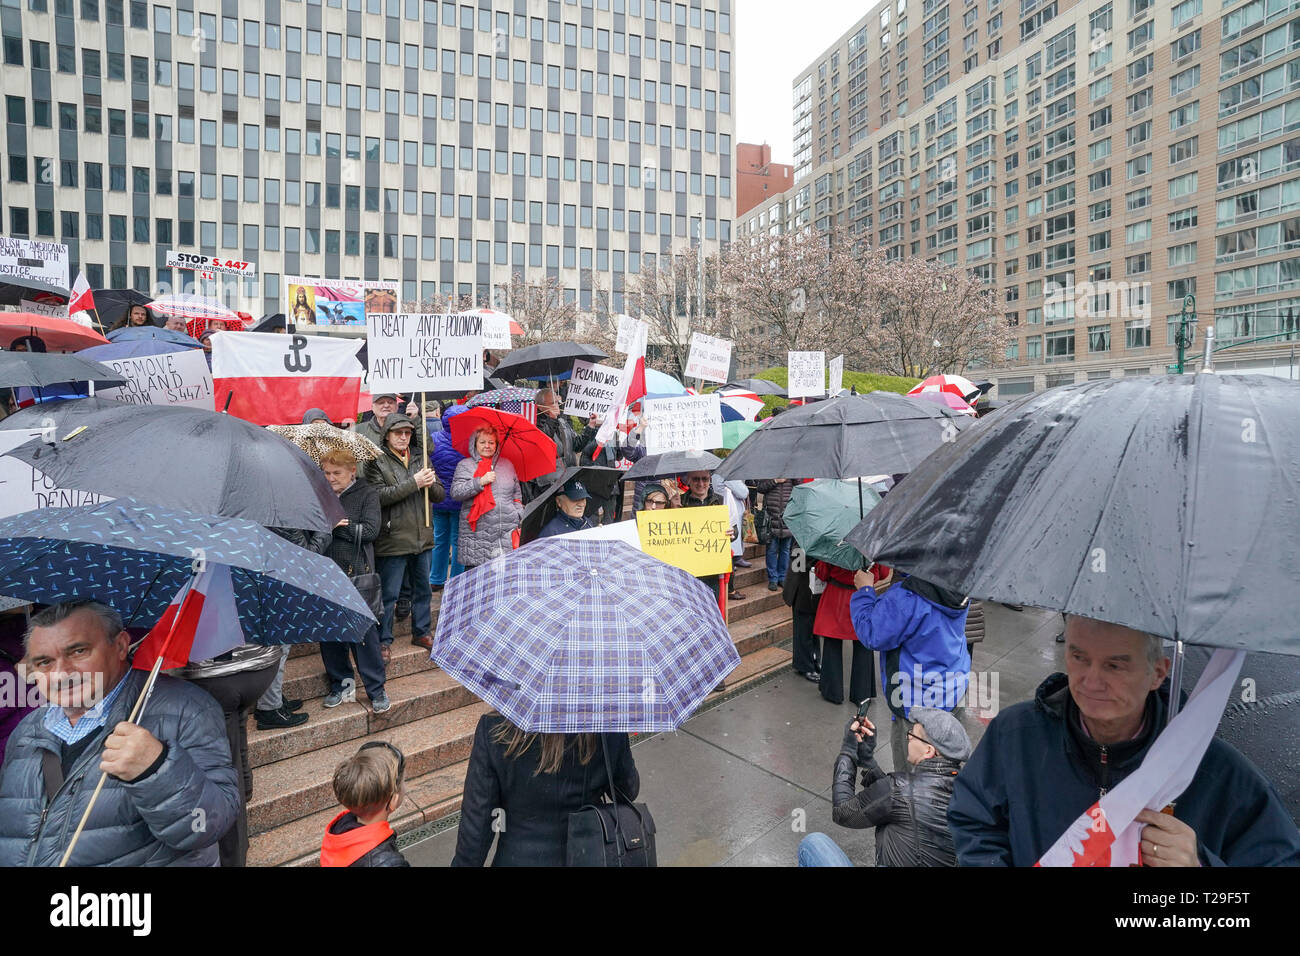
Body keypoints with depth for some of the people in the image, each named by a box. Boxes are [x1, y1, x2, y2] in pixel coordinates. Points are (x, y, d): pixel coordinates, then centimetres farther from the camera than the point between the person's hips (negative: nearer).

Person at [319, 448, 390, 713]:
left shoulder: (366, 493, 1)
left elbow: (370, 530, -11)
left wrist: (335, 525, -13)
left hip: (357, 573, -4)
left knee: (364, 631, -2)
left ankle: (376, 689, 9)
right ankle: (341, 684, 24)